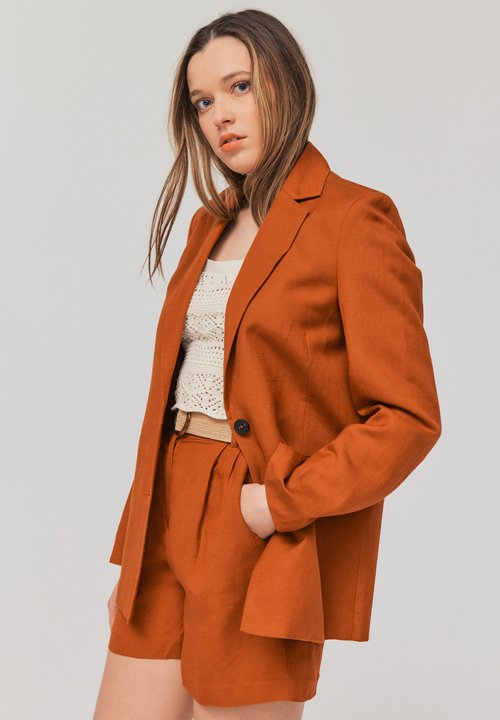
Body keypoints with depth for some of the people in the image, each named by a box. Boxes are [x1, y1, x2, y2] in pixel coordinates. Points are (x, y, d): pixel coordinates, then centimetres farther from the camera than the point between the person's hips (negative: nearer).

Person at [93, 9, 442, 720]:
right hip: (170, 529, 7)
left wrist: (282, 503, -18)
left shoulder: (355, 219, -8)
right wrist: (134, 552, 13)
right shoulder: (212, 223, 13)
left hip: (264, 548, -6)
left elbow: (407, 416, -12)